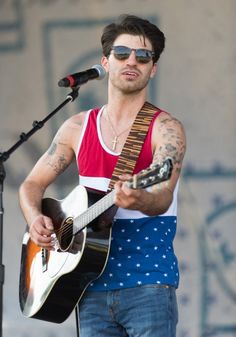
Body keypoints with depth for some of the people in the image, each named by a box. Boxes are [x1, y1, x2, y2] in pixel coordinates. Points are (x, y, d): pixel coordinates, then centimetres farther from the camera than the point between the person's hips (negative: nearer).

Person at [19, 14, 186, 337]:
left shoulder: (166, 129, -3)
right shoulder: (78, 127, 11)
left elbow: (163, 197, -18)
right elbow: (32, 184, 16)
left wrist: (139, 200, -41)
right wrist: (35, 219, -6)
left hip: (148, 284, -4)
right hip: (92, 288, 4)